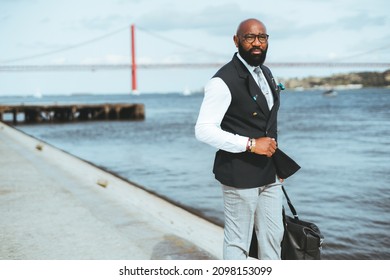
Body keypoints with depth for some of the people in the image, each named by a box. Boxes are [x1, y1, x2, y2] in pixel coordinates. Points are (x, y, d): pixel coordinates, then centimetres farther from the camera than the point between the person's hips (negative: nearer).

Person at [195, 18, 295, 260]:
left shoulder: (266, 73, 11)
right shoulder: (224, 81, -17)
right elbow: (203, 130, -21)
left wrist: (277, 161, 18)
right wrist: (251, 144, -23)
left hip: (270, 173, 8)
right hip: (240, 175, -8)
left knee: (273, 236, 16)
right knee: (238, 242, 4)